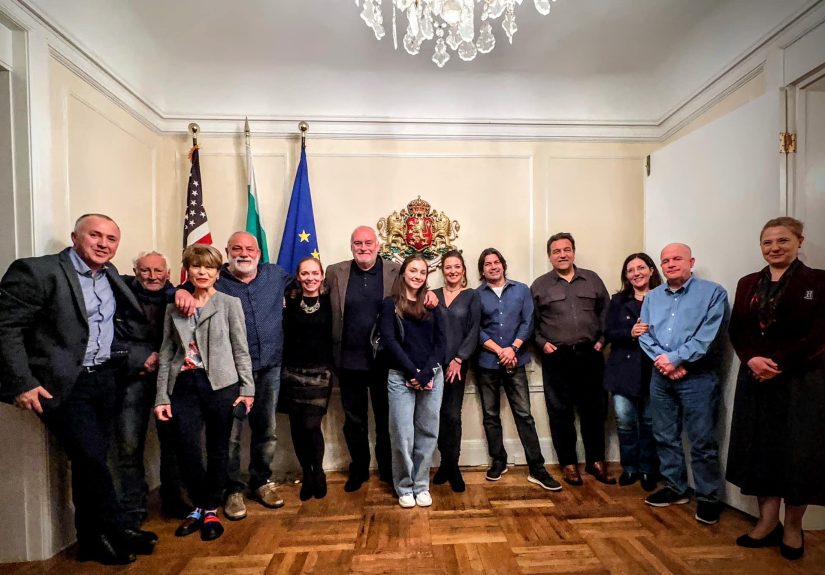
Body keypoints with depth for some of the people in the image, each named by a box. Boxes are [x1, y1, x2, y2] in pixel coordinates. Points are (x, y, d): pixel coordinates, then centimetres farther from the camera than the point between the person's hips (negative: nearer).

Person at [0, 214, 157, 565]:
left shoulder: (109, 274, 9)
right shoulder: (37, 271, -12)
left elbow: (136, 309, 26)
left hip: (104, 379, 6)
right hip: (63, 385, -6)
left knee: (90, 461, 14)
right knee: (91, 459, -4)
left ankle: (92, 541, 28)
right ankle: (116, 531, 17)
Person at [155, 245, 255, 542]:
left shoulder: (230, 304, 1)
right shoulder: (173, 307, 9)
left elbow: (241, 350, 0)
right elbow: (166, 353, 9)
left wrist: (247, 388, -5)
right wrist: (162, 396, 4)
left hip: (221, 385, -2)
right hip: (184, 386, 2)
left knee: (217, 450, 7)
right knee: (186, 450, 0)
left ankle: (211, 510, 28)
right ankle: (199, 505, 26)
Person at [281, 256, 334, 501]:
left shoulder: (329, 301, 0)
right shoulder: (290, 302, 2)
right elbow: (284, 336, 1)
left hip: (320, 371, -1)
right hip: (293, 371, 2)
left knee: (311, 425, -5)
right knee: (297, 426, 7)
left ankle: (318, 473, 21)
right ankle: (307, 475, 28)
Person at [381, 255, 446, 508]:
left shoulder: (432, 305, 10)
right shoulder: (390, 304, 3)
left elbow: (440, 342, 4)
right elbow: (389, 340, -7)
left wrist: (425, 374, -9)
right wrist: (413, 372, -13)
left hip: (432, 376, 3)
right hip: (400, 377, -2)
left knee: (427, 433, 8)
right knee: (402, 434, 1)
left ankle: (421, 485, 24)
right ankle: (404, 487, 20)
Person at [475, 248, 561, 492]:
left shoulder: (521, 290, 5)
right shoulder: (476, 295, 2)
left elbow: (527, 323, 0)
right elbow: (476, 330, -4)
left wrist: (513, 348, -13)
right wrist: (500, 351, -12)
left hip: (515, 361, 0)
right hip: (487, 363, 1)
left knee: (524, 414, 0)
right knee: (490, 415, 10)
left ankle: (537, 468, 9)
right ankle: (498, 462, 25)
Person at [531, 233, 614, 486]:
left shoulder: (592, 279, 8)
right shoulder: (539, 285, 4)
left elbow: (606, 312, 11)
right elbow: (530, 322, 5)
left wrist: (602, 339, 2)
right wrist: (542, 342, -6)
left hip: (590, 355, 2)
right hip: (557, 358, -1)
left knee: (594, 410, 10)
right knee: (561, 412, 6)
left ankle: (595, 461, 28)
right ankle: (569, 463, 21)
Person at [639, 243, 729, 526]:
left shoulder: (712, 293, -3)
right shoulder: (652, 296, 12)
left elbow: (707, 336, -13)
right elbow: (645, 335, 4)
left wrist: (674, 359, -15)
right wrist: (663, 362, -10)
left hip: (698, 377, -5)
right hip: (661, 376, 5)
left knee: (702, 442, 3)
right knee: (665, 437, 13)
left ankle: (707, 497, 20)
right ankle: (675, 488, 29)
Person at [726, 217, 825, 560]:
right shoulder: (748, 284, 9)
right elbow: (737, 330, 3)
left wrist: (779, 364, -17)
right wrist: (752, 359, -13)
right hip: (756, 378, 3)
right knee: (761, 449, 7)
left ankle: (793, 526, 23)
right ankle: (767, 521, 20)